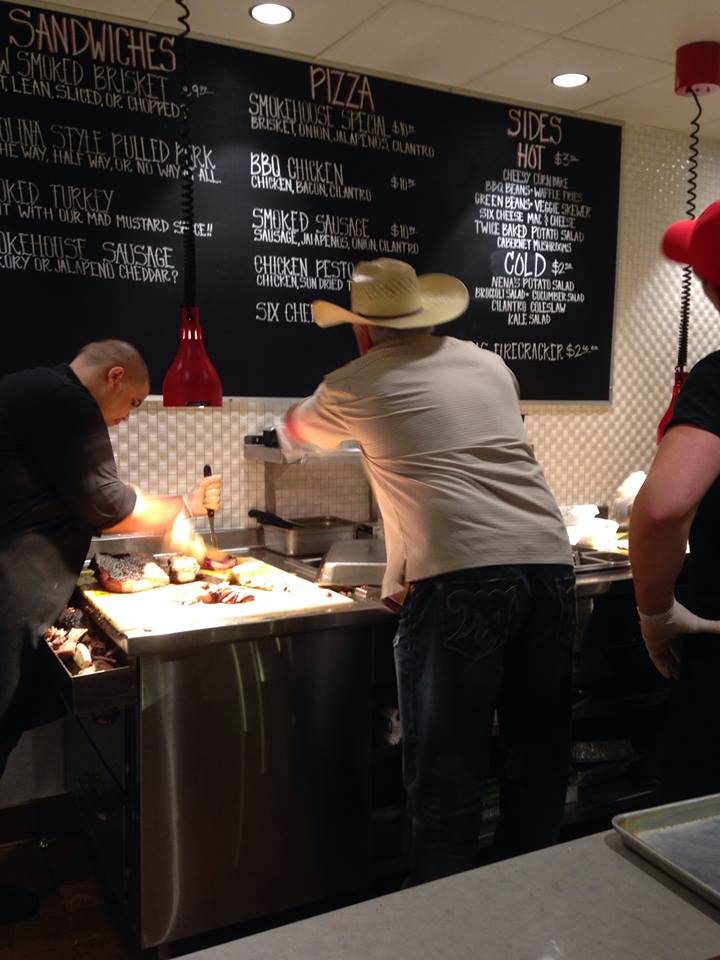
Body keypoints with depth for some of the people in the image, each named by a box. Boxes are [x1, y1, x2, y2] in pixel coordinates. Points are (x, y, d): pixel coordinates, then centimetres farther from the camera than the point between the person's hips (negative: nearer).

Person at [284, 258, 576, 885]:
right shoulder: (490, 365, 19)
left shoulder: (357, 385, 7)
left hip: (459, 577, -6)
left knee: (447, 769, 5)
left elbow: (297, 429, 27)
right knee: (539, 747, 18)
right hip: (551, 563, 6)